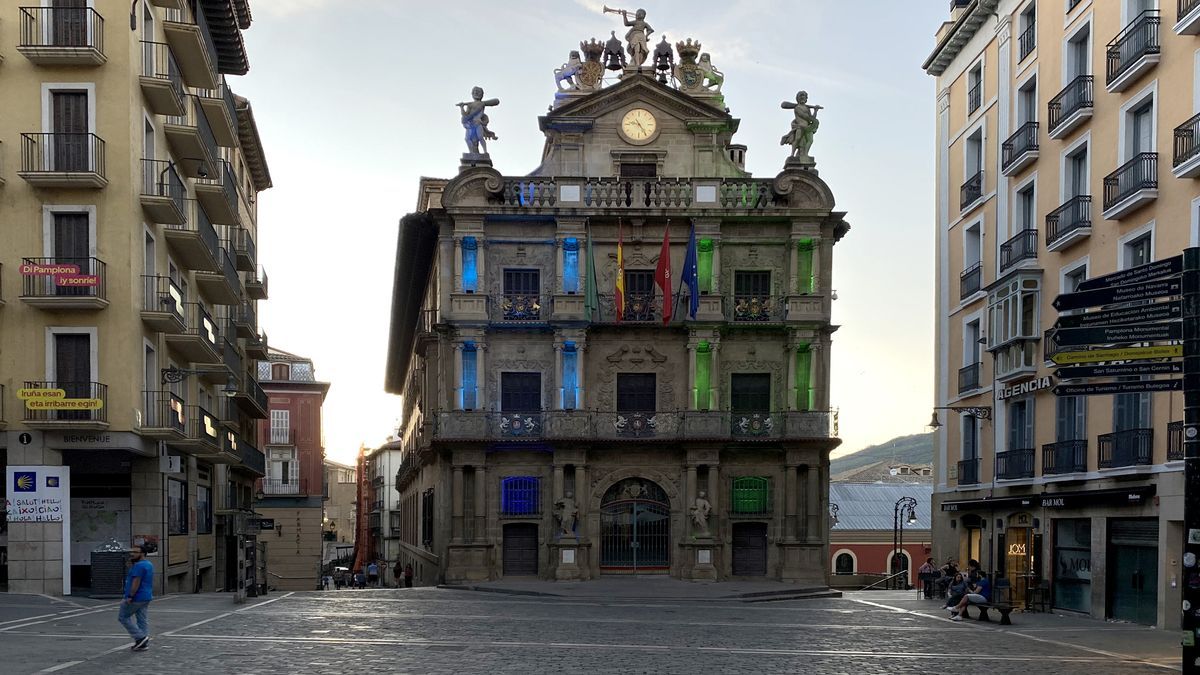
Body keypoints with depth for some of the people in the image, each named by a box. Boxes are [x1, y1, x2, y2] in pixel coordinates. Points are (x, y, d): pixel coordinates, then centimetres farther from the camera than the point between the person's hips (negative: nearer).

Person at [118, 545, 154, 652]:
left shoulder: (139, 566, -17)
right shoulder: (149, 565, 15)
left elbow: (136, 582, -23)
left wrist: (130, 597, -22)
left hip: (136, 597, -9)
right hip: (146, 597, 9)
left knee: (123, 617, 1)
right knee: (142, 620, 9)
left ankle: (140, 637, -6)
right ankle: (144, 643, 7)